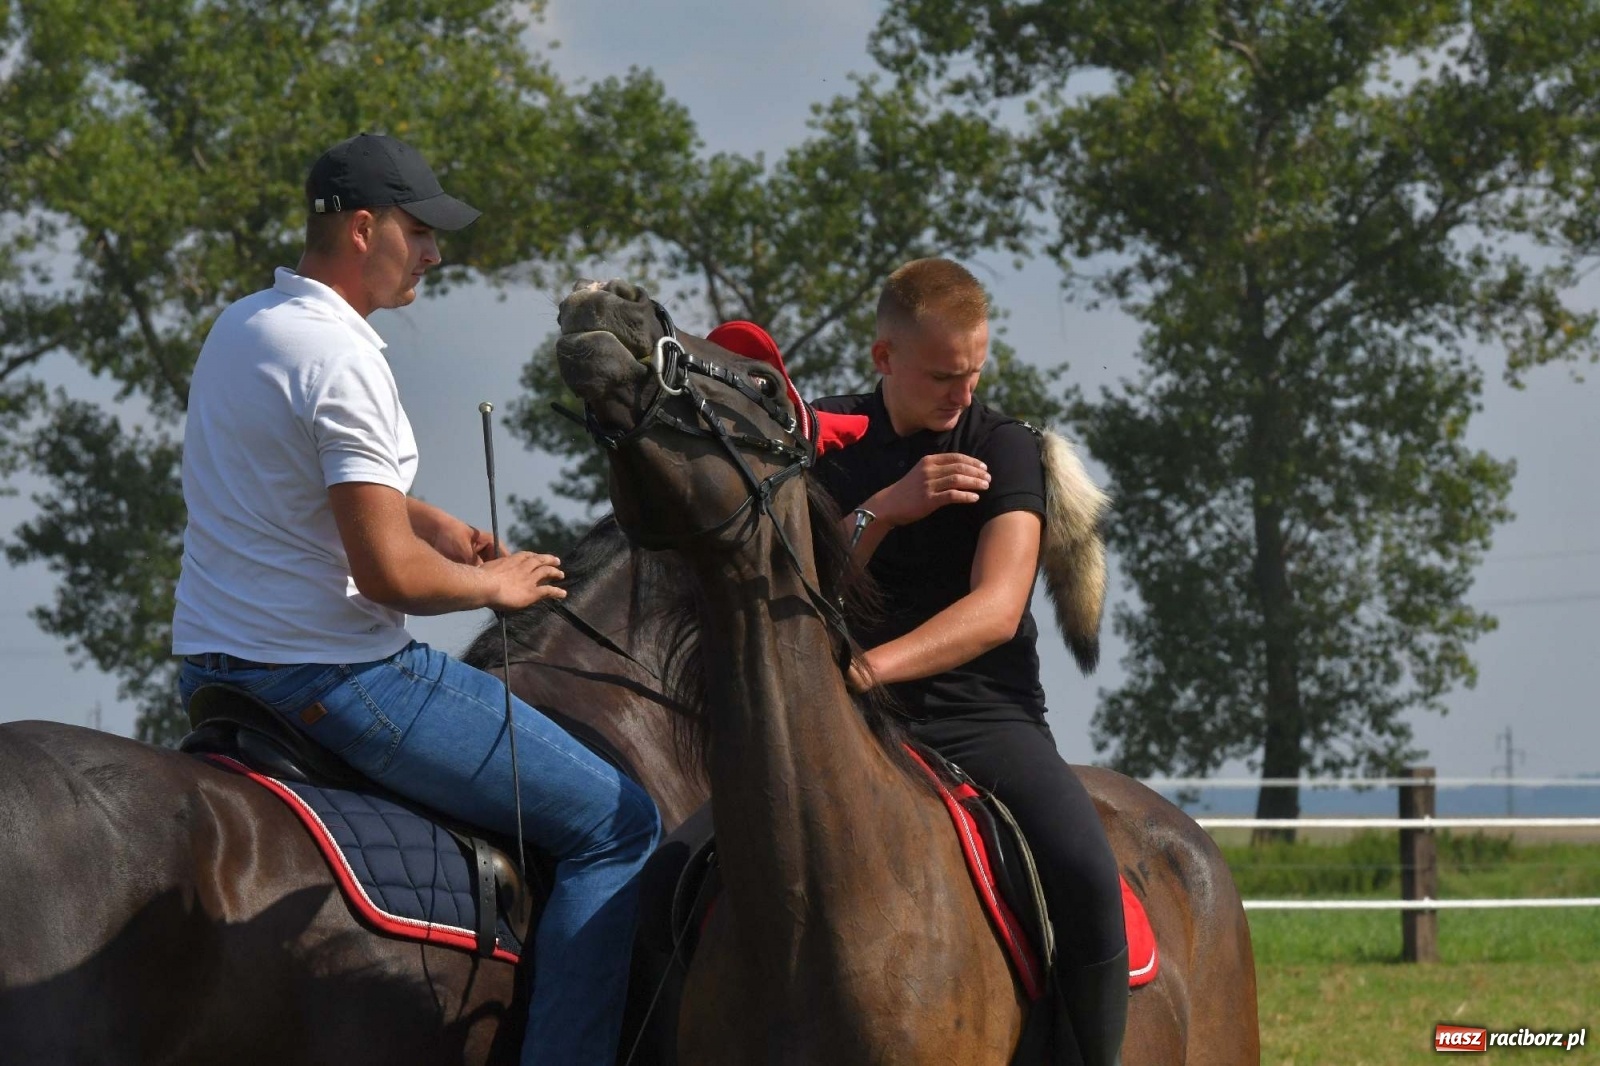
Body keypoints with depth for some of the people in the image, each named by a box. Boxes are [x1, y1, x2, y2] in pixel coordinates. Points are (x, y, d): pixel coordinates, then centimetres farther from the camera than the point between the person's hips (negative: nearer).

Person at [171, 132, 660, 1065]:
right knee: (619, 825, -6)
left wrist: (426, 519, 18)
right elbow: (390, 574, -24)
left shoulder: (239, 326, 10)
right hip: (332, 676, -10)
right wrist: (494, 585, -5)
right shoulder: (341, 359, -20)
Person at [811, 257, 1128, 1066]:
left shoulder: (1002, 449, 1)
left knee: (1087, 874, -29)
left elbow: (997, 610, -15)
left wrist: (870, 667, -32)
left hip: (984, 716, -2)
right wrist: (883, 510, -17)